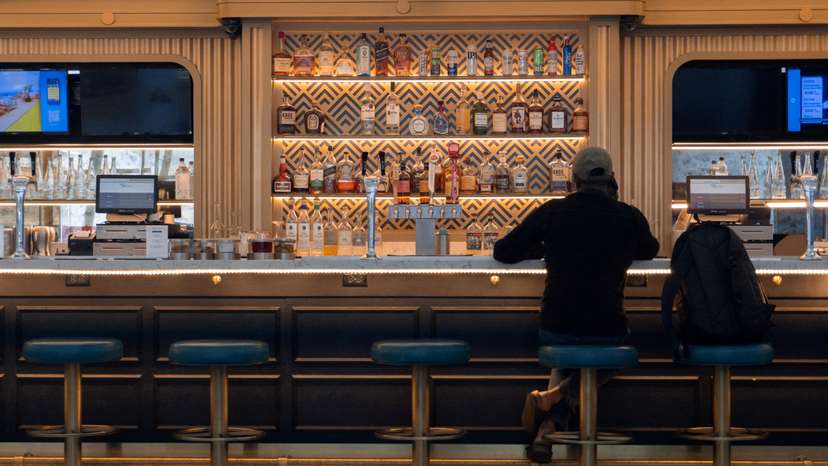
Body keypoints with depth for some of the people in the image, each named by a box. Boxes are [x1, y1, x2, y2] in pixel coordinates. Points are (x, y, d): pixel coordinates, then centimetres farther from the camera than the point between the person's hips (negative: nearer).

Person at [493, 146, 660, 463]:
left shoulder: (551, 212, -2)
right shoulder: (630, 217, -1)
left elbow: (502, 252, 7)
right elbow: (650, 251, 22)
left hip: (555, 331, 2)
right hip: (608, 333, -2)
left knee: (565, 368, 36)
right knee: (603, 366, 33)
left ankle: (546, 428, 7)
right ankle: (553, 398, 2)